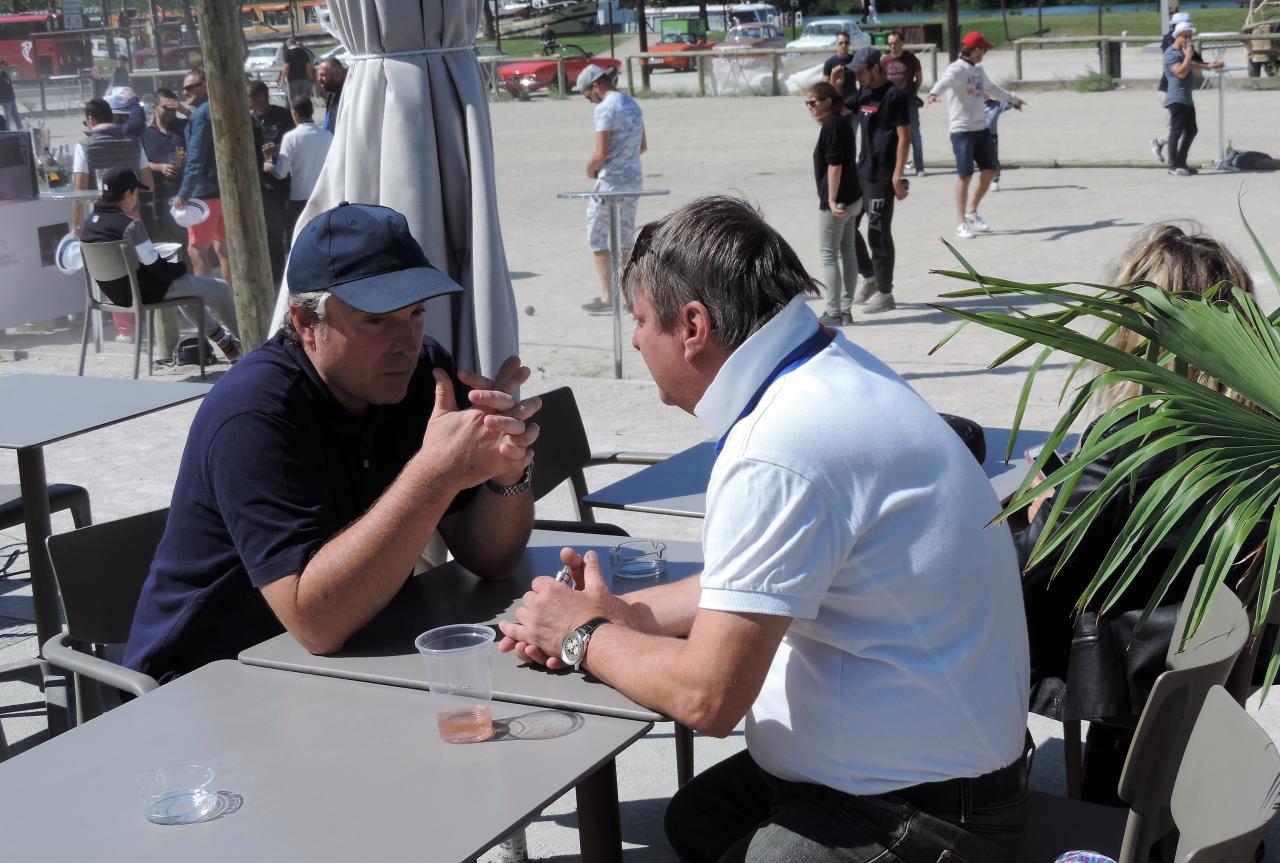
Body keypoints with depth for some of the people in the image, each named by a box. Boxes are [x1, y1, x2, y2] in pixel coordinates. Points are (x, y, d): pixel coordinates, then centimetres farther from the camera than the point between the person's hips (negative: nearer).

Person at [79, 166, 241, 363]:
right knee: (220, 288, 3)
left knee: (184, 283, 35)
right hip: (145, 293, -9)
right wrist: (181, 267, 1)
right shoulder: (129, 226, -24)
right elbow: (156, 269, -20)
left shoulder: (90, 222, 0)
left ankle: (221, 337, 43)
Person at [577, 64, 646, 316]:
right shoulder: (632, 104, 13)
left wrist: (590, 168, -1)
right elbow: (643, 146, 20)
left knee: (596, 237, 2)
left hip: (611, 181, -8)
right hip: (634, 177, 8)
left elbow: (601, 154, -19)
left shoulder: (604, 109, -15)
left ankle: (607, 297, 0)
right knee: (625, 238, 15)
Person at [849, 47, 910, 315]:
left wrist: (897, 176, -19)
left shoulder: (894, 96, -12)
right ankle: (870, 280, 28)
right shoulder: (864, 92, 11)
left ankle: (885, 293, 6)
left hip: (881, 176, -9)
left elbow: (904, 137, -14)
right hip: (862, 172, 9)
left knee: (878, 233, -4)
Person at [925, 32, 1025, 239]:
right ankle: (962, 224, 1)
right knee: (964, 175, -6)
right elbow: (944, 82, -32)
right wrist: (933, 94, -54)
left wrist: (1012, 98, 49)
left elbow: (992, 89, 34)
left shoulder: (979, 70, 15)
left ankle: (972, 212, 25)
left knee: (990, 171, 8)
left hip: (981, 128, 8)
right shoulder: (957, 69, -10)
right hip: (962, 130, -8)